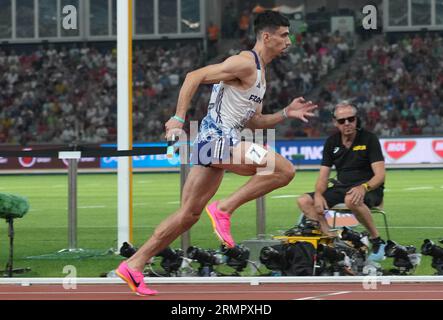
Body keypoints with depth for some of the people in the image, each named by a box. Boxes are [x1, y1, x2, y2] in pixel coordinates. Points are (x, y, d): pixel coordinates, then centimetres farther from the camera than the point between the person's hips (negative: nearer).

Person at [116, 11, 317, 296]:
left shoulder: (260, 73, 21)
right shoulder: (245, 63, -10)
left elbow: (252, 121, 27)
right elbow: (194, 77, -17)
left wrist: (286, 114, 16)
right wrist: (178, 119, -22)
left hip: (220, 142, 10)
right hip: (218, 138, -10)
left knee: (189, 214, 11)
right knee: (284, 169, -19)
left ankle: (134, 265, 12)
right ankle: (224, 209, -14)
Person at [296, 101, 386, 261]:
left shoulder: (369, 138, -7)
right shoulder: (331, 142, 8)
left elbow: (380, 175, -14)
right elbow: (323, 175, 7)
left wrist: (364, 187, -35)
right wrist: (318, 195, -15)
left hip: (369, 190, -6)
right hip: (341, 188, 6)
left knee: (351, 200, -41)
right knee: (303, 201, -13)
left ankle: (377, 240, -25)